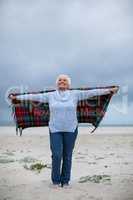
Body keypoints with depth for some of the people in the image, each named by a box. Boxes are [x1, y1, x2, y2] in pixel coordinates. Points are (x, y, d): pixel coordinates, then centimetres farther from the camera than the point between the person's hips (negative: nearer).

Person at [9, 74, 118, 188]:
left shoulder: (75, 94, 0)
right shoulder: (50, 95, 3)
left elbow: (90, 93, -4)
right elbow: (34, 96, 5)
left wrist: (109, 90, -8)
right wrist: (17, 97, 6)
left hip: (70, 129, 0)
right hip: (55, 129, 0)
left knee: (67, 156, 4)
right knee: (56, 155, -7)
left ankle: (65, 181, 18)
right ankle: (55, 180, 12)